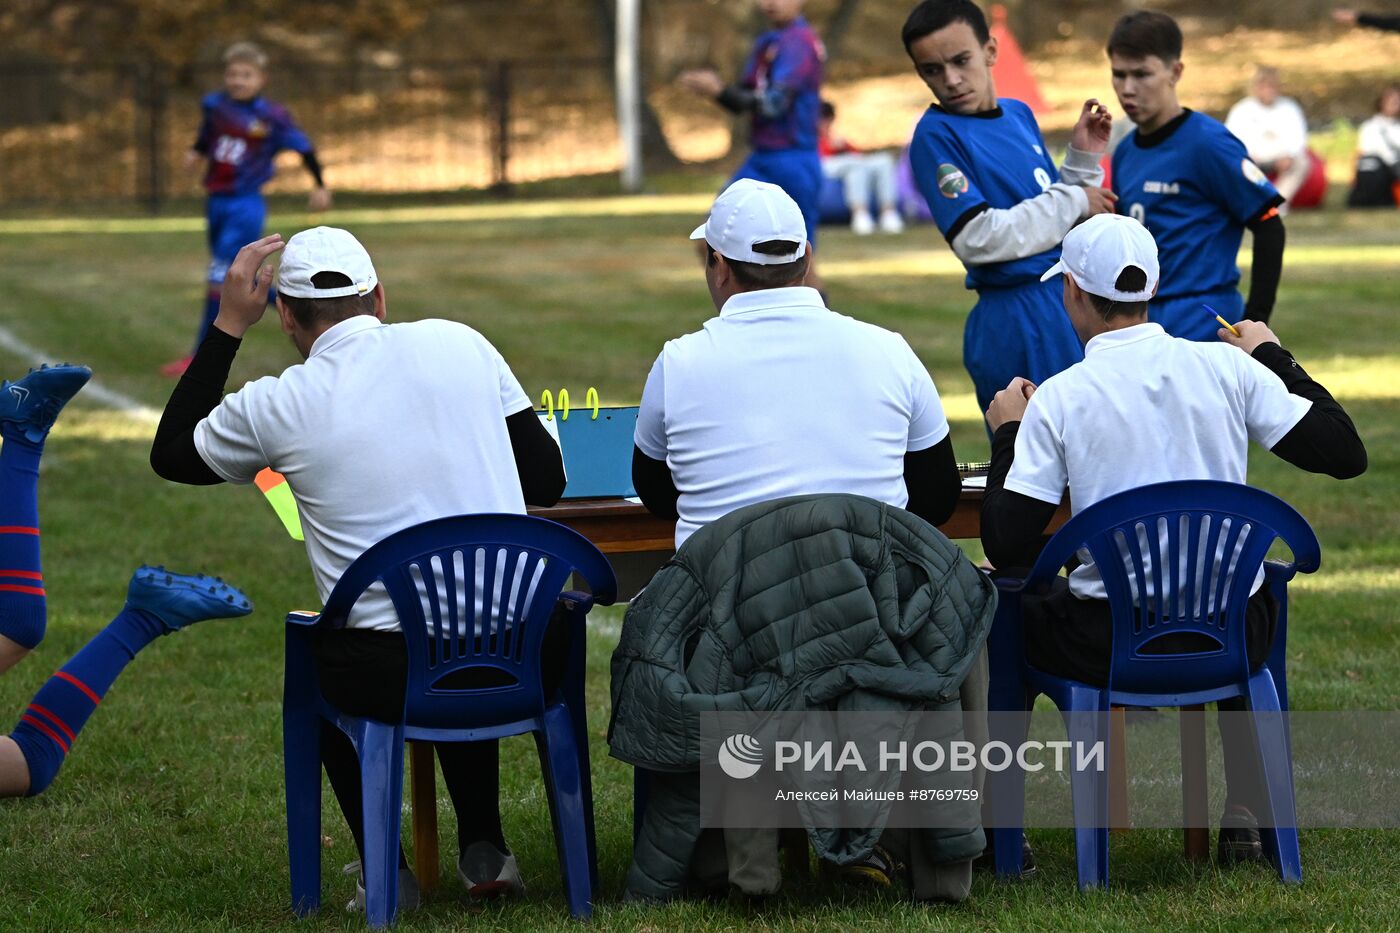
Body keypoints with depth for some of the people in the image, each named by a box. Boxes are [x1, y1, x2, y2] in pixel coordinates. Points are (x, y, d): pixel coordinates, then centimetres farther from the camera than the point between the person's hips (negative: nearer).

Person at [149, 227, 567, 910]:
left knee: (318, 668, 33)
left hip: (386, 674, -2)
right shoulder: (459, 345, 2)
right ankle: (484, 852, 34)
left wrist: (228, 326, 18)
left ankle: (386, 871, 27)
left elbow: (171, 453, 17)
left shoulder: (277, 406, -4)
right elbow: (547, 480, 8)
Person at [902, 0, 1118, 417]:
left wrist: (1084, 159, 4)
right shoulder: (936, 135, -11)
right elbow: (977, 238, -22)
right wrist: (1073, 202, -13)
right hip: (1017, 317, -8)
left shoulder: (1020, 115, 12)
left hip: (1072, 304, 8)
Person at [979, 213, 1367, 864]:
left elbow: (1005, 547, -9)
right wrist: (1275, 358, 13)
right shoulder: (1226, 366, -4)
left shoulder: (1056, 400, -10)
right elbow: (1346, 455, 0)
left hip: (1111, 645, -2)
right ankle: (1242, 814, 37)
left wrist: (1006, 436, 6)